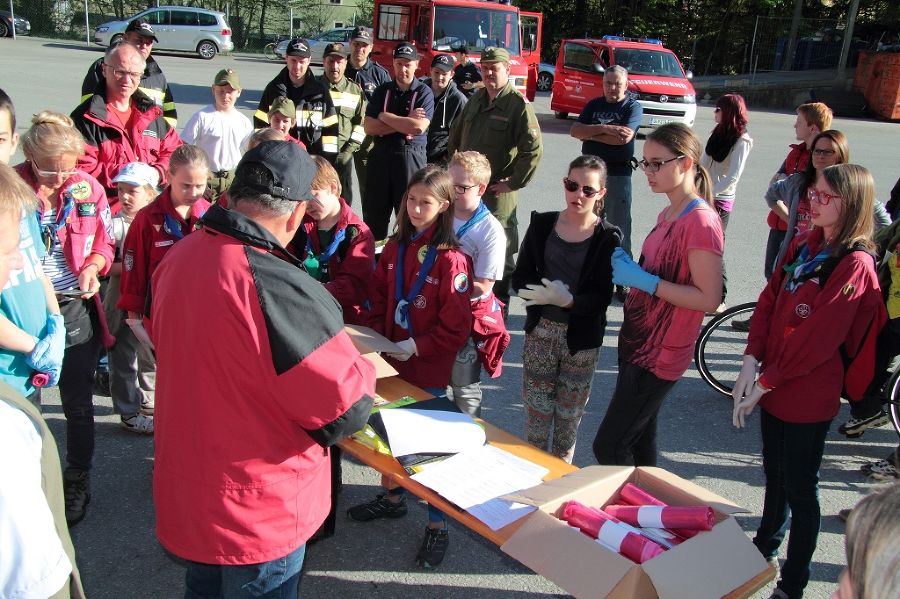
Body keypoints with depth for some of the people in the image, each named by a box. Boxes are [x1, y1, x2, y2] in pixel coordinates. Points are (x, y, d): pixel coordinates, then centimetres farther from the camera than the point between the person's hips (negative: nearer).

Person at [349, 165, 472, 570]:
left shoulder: (451, 259, -18)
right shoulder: (395, 247, 3)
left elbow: (455, 326, -17)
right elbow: (378, 297, 11)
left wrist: (416, 347, -18)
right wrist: (378, 337, -2)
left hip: (429, 368, -6)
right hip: (391, 361, 6)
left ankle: (438, 525, 22)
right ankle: (394, 498, 44)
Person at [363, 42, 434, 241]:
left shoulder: (424, 92, -1)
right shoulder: (383, 90, 9)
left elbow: (418, 127, -17)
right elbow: (369, 127, -2)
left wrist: (385, 116, -8)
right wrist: (404, 123, -11)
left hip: (411, 156, -3)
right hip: (381, 155, 4)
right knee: (373, 210, 9)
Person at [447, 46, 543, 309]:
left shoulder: (518, 105, -12)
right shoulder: (476, 100, 10)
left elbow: (533, 149, -19)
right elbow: (455, 136, 25)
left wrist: (513, 183, -17)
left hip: (497, 193, -7)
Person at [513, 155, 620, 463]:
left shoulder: (608, 238, -9)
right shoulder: (542, 224, -1)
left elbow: (602, 297, -12)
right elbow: (520, 278, -1)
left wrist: (568, 301, -30)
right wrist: (545, 293, -20)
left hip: (582, 338, -2)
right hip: (541, 332, 2)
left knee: (570, 414, 11)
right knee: (536, 407, 10)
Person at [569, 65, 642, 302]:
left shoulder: (633, 107, -2)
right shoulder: (594, 105, 10)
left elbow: (624, 137, -19)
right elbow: (575, 131, -4)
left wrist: (590, 134, -9)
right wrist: (604, 129, -18)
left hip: (618, 174, -4)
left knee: (619, 229, -2)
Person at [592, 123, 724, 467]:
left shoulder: (701, 222, -19)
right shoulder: (668, 215, 10)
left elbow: (709, 299, -23)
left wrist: (644, 280, -23)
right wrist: (629, 267, 1)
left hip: (660, 355, -9)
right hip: (638, 344, 9)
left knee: (608, 447, -5)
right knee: (639, 440, 18)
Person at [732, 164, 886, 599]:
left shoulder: (854, 265, -18)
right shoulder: (803, 246, 6)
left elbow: (816, 340, -21)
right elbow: (768, 302, 3)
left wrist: (765, 383, -16)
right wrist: (751, 363, -8)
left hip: (808, 396, -7)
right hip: (773, 384, 7)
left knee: (799, 489, 7)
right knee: (775, 474, 24)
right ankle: (766, 547, 46)